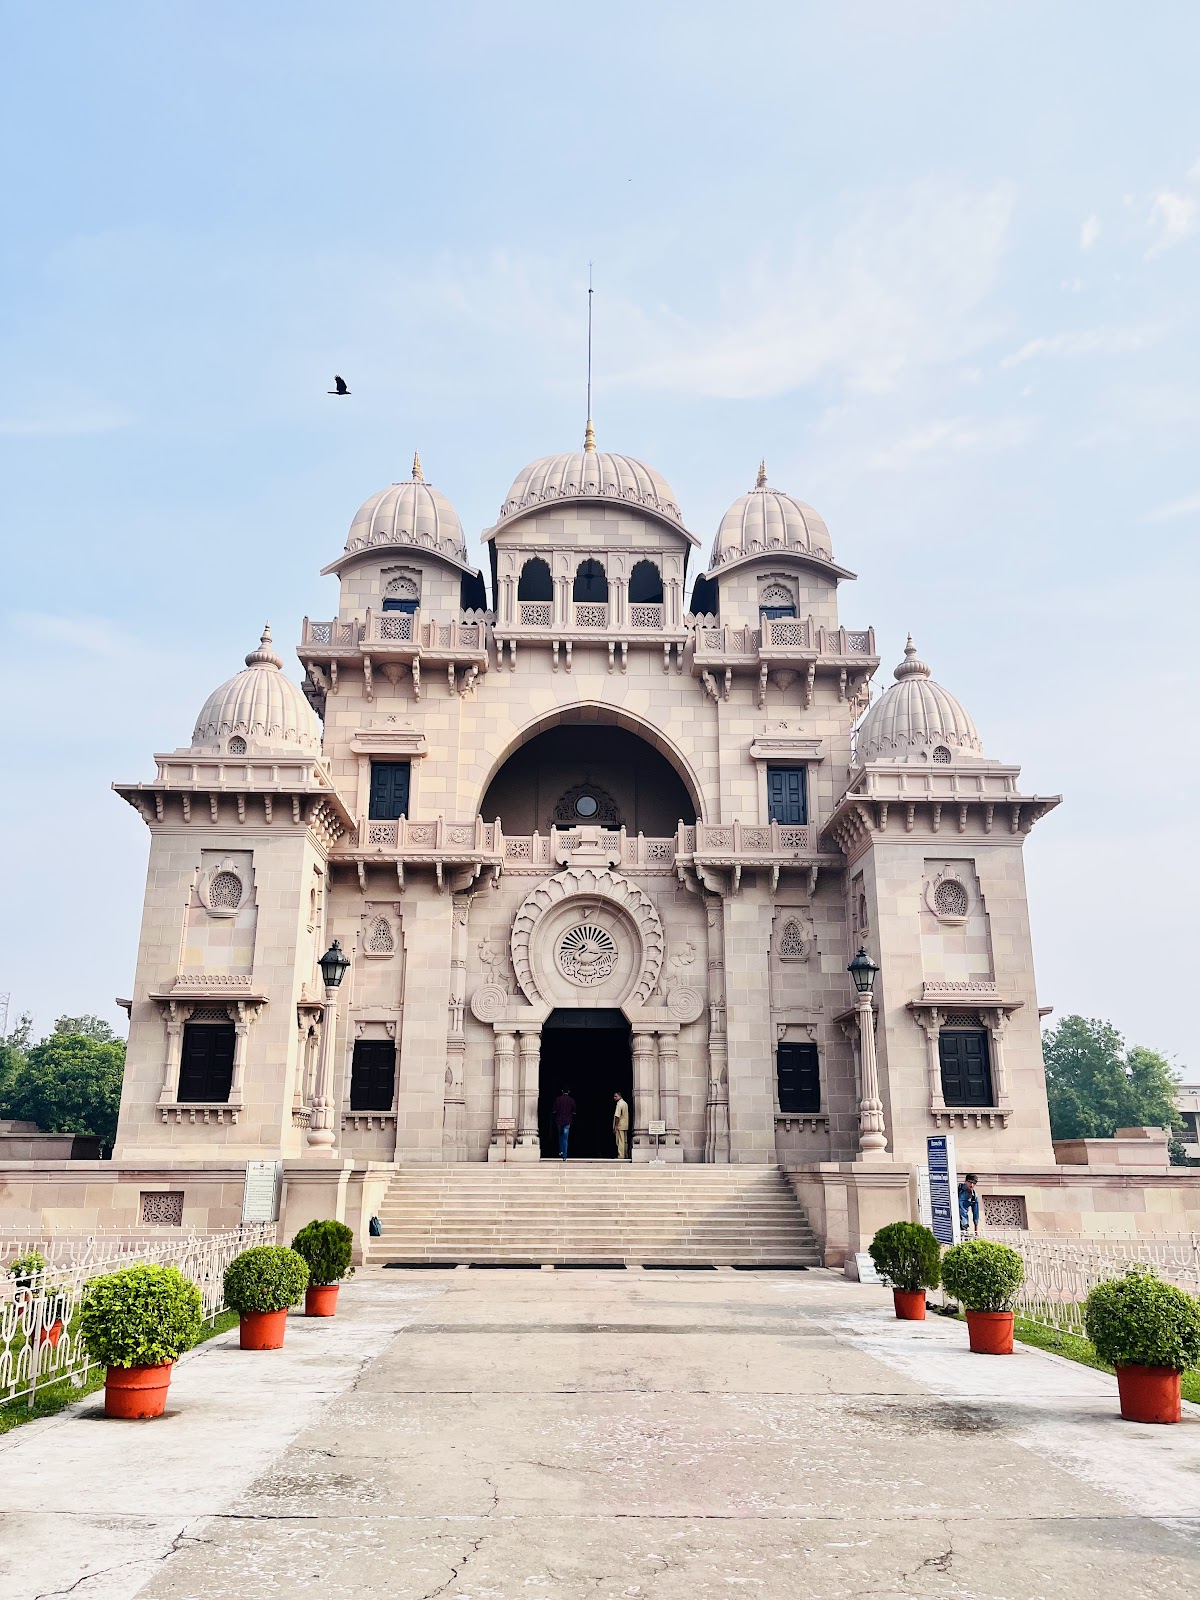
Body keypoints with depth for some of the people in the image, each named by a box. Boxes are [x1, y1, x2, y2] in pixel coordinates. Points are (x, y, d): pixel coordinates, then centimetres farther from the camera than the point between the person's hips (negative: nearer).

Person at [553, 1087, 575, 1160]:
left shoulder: (558, 1100, -1)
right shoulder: (571, 1100, -2)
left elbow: (554, 1112, 2)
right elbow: (573, 1112, 1)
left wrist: (554, 1121, 10)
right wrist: (572, 1121, 12)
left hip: (559, 1121, 1)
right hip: (567, 1121, -1)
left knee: (560, 1135, 23)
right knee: (565, 1138, 0)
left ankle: (561, 1151, 16)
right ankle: (564, 1156, -4)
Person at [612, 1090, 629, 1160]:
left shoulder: (619, 1104, -13)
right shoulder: (625, 1103, 15)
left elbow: (617, 1116, -19)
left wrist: (615, 1127, -17)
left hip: (620, 1126, -9)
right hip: (625, 1126, 9)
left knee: (620, 1142, -8)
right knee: (625, 1142, 11)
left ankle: (621, 1156, -9)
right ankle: (625, 1156, 14)